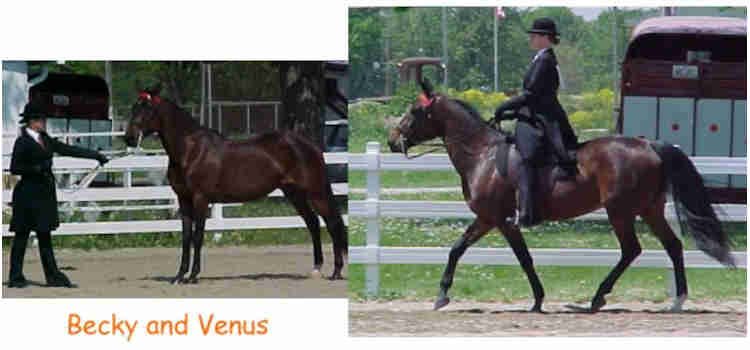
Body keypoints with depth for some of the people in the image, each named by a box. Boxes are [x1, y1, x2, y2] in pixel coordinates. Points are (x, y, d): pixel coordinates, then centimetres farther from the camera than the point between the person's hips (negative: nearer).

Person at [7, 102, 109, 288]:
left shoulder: (44, 139, 12)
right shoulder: (23, 142, -10)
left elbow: (68, 150, 16)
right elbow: (14, 168, -13)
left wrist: (95, 155, 16)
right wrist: (37, 169, -24)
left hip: (45, 194, 8)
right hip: (29, 194, -8)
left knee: (45, 234, 9)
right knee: (22, 234, -1)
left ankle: (53, 276, 10)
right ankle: (15, 277, 4)